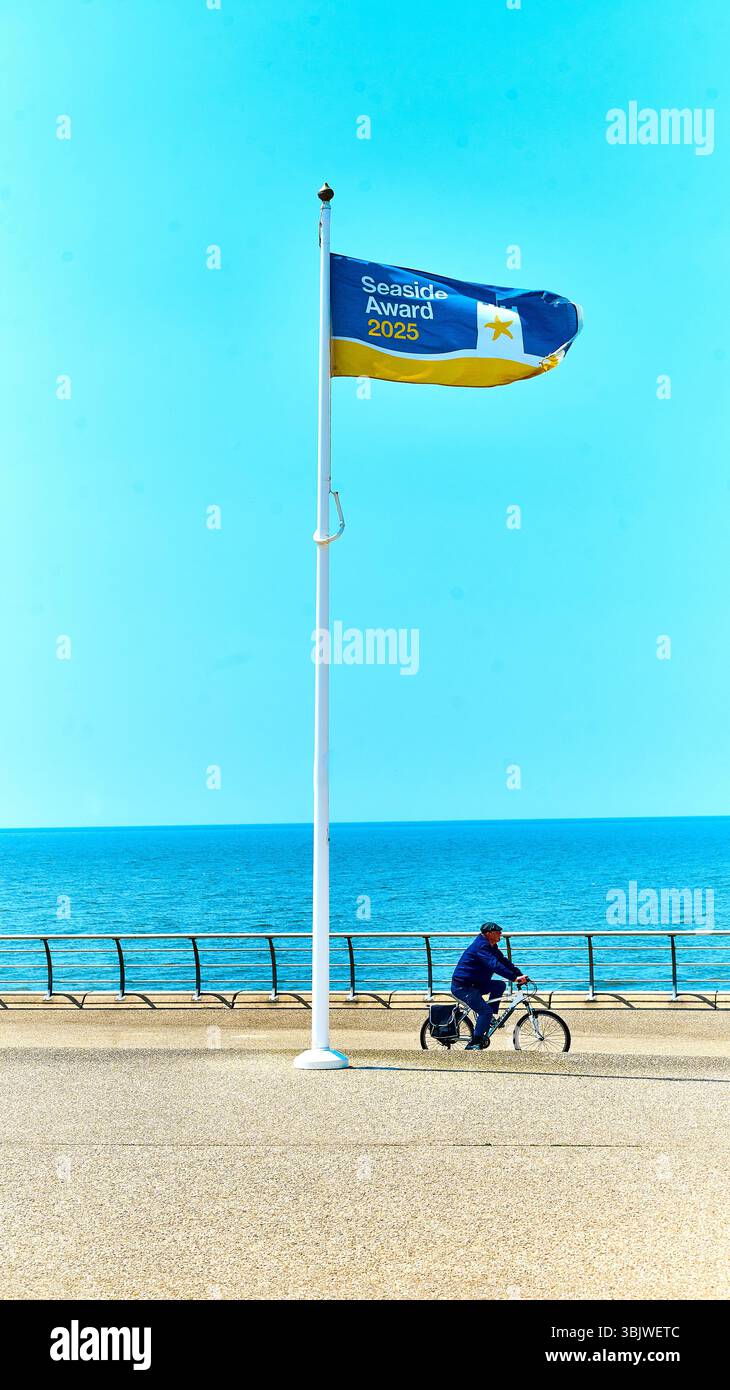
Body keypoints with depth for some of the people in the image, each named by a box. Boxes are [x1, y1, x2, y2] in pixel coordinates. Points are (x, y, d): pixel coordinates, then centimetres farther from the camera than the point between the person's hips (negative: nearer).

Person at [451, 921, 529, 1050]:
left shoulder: (492, 947, 11)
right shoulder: (481, 946, -21)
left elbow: (504, 961, 12)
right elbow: (495, 966, -32)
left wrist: (520, 975, -1)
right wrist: (514, 978, -36)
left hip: (475, 985, 10)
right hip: (462, 987, -10)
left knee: (500, 985, 1)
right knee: (485, 1011, -18)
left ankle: (492, 1016, 6)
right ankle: (474, 1043, -12)